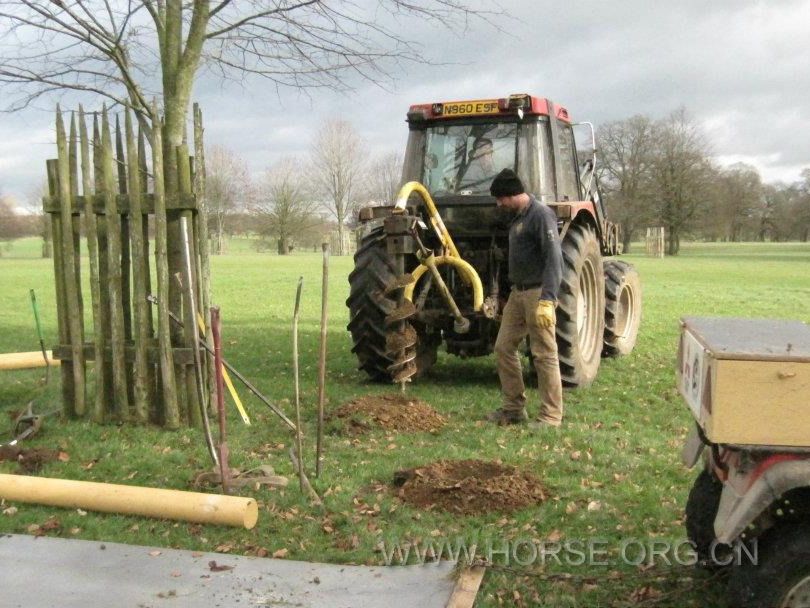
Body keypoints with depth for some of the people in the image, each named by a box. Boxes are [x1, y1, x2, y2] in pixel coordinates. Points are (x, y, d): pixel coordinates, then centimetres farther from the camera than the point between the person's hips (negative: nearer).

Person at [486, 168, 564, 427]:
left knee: (544, 354, -5)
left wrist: (547, 300, -27)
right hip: (518, 292, 10)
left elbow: (554, 259, -20)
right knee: (504, 348, 10)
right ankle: (514, 408, 19)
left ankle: (551, 415, 2)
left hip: (537, 293, -10)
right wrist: (507, 293, 23)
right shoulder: (518, 218, 16)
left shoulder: (541, 214, -13)